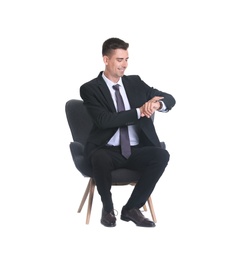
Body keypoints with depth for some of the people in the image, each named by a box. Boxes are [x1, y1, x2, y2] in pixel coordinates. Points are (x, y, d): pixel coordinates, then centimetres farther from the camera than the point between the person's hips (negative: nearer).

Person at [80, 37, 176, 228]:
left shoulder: (135, 82, 13)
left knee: (162, 155, -27)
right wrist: (139, 111, -20)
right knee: (100, 159, -38)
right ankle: (108, 208, -8)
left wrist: (157, 104, -15)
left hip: (137, 151, 4)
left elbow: (170, 99, 9)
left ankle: (131, 208, -10)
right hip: (108, 151, -4)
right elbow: (105, 120, -16)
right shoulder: (90, 89, -1)